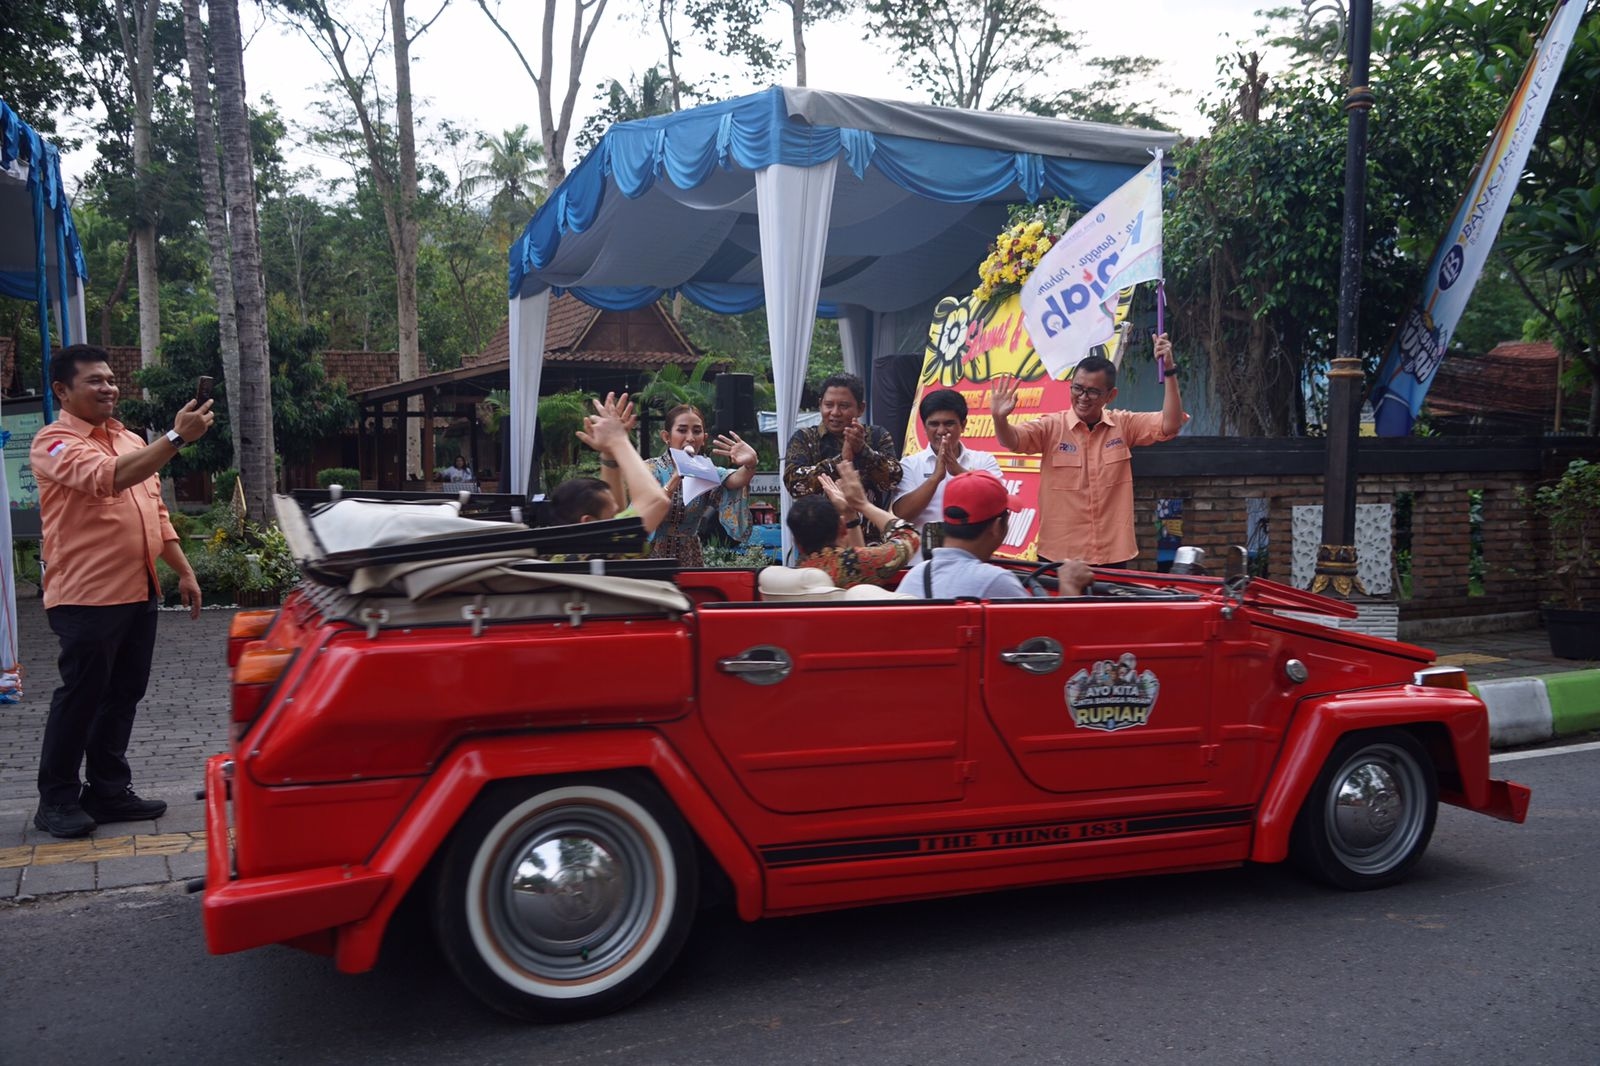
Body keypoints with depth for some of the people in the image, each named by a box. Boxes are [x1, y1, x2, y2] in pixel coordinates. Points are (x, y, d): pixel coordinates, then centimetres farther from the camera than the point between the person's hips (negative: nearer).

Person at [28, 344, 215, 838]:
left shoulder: (132, 440, 16)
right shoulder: (55, 443, -9)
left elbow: (157, 510, 20)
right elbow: (109, 478, -28)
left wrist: (184, 570, 16)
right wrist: (177, 437, -34)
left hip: (139, 593, 7)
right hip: (86, 597, -7)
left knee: (123, 696, 12)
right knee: (79, 699, 1)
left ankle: (108, 790, 22)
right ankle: (57, 799, 13)